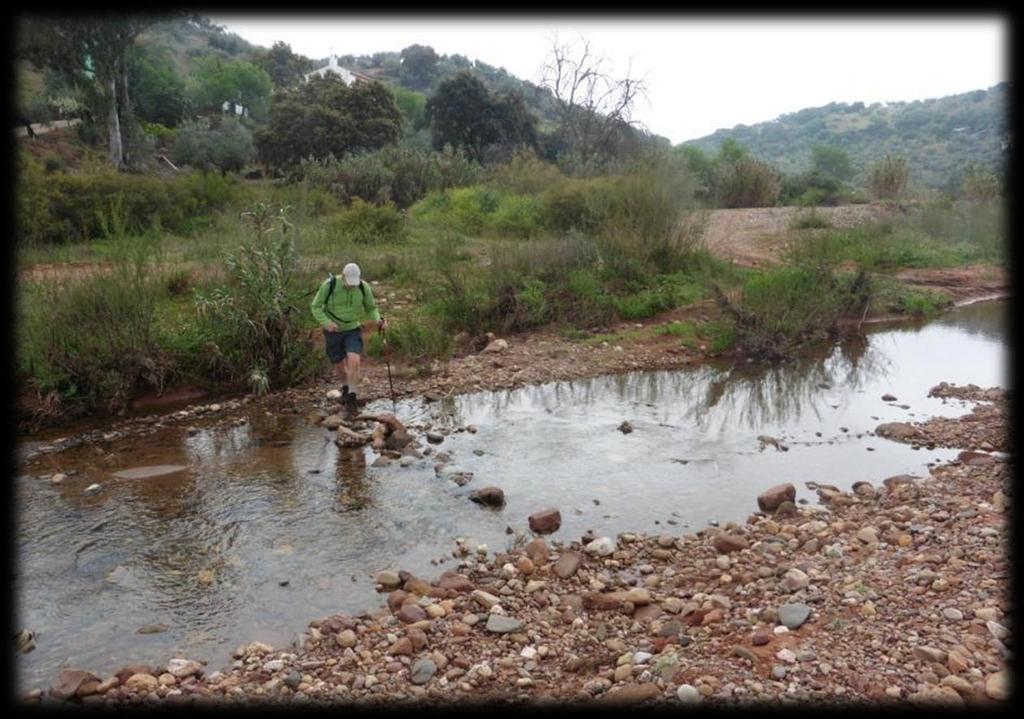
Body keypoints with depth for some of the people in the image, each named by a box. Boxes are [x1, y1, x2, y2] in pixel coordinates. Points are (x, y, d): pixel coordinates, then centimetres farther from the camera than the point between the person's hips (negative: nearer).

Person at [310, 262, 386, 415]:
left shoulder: (364, 287, -14)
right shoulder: (329, 285, -20)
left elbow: (371, 308, 1)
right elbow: (316, 307, -10)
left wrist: (378, 320, -20)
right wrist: (326, 322, -27)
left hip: (353, 330, 0)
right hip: (333, 331, 0)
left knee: (354, 361, -21)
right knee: (339, 365, 13)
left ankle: (352, 397, -8)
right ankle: (345, 387, 45)